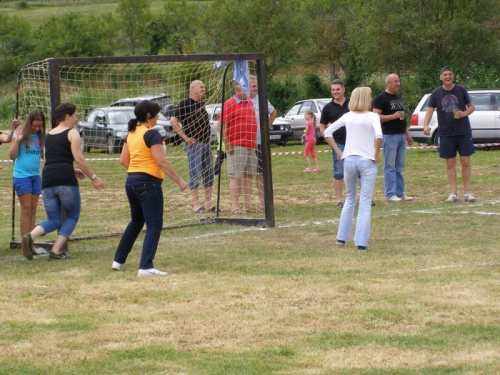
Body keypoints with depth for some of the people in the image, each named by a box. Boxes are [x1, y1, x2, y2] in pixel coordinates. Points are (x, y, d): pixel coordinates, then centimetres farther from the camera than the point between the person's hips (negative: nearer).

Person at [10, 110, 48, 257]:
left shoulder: (41, 136, 6)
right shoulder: (20, 133, -7)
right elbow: (12, 156, -8)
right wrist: (17, 140, -21)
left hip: (35, 176, 5)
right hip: (21, 175, -5)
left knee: (33, 210, 5)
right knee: (26, 209, -6)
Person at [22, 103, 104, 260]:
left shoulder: (48, 135, 21)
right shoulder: (72, 133, 1)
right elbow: (79, 158, -9)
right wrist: (93, 177, -6)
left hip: (47, 180, 6)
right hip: (66, 180, -6)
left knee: (54, 221, 11)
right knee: (72, 217, 13)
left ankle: (31, 236, -20)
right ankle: (56, 251, -2)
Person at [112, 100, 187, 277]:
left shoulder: (132, 133, 11)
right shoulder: (152, 134, -14)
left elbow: (123, 160, 14)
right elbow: (161, 161, -19)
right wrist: (179, 181, -14)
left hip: (131, 181, 8)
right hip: (148, 183, -8)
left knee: (136, 222, 24)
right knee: (154, 225, -5)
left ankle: (118, 261, 29)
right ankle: (145, 267, -12)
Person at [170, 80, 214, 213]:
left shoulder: (201, 104, 16)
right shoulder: (185, 103, -9)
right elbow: (173, 120, -18)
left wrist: (208, 139, 17)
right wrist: (185, 137, -18)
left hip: (206, 142, 8)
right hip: (194, 143, -8)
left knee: (209, 173, 9)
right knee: (195, 174, -6)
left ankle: (209, 204, 16)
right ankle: (196, 205, -3)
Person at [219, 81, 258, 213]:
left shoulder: (249, 103, 16)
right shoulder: (229, 104, -8)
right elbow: (221, 125, -13)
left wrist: (255, 142, 18)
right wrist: (227, 145, -15)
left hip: (251, 145, 8)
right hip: (237, 146, -8)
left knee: (248, 175, 9)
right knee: (236, 176, -5)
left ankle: (248, 205, 14)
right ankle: (235, 206, -4)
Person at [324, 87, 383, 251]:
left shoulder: (348, 116, 6)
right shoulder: (372, 116, -7)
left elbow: (327, 132, 5)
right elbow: (378, 135, -24)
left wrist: (338, 152, 7)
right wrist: (376, 154, -11)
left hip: (349, 159, 4)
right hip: (367, 161, -4)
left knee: (350, 199, 20)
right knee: (365, 203, 1)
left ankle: (342, 237, 20)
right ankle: (361, 242, -6)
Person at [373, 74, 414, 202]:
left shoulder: (398, 98, 18)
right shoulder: (381, 98, -8)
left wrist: (407, 133, 23)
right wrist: (393, 116, -20)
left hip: (401, 135, 8)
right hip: (389, 135, -8)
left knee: (399, 167, 10)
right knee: (390, 166, -6)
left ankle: (400, 193, 14)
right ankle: (390, 194, -5)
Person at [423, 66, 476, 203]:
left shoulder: (461, 90, 0)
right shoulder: (436, 93, 1)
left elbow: (471, 106, 6)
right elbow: (430, 110, -3)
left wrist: (464, 113, -15)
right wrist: (426, 125, -20)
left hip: (463, 132, 0)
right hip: (446, 134, 0)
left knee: (465, 162, -1)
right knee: (450, 163, 2)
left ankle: (467, 192, 6)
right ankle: (453, 193, 5)